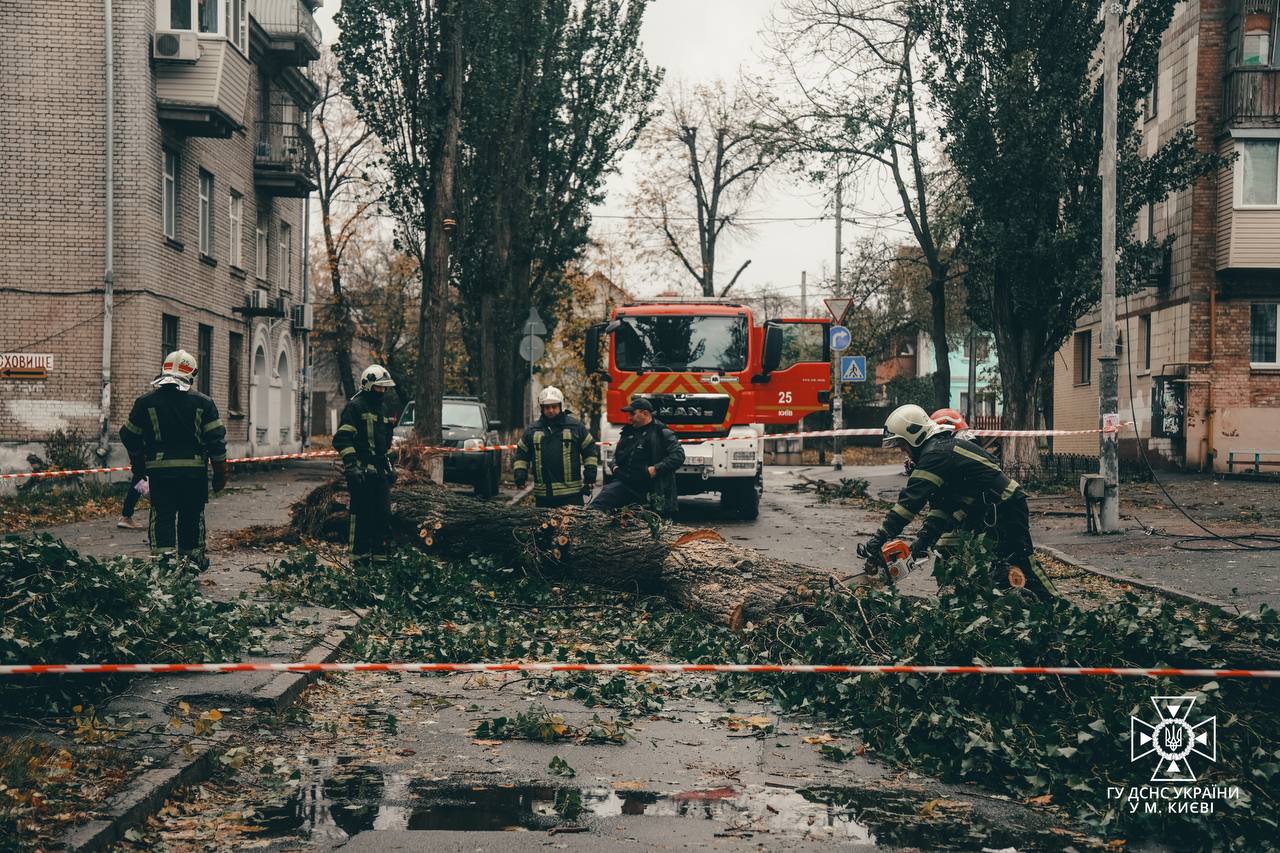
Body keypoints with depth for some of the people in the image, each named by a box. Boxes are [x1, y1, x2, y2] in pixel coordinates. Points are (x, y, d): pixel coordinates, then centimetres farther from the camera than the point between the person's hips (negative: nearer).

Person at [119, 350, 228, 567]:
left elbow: (130, 436, 10)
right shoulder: (203, 402, -1)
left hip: (159, 469, 0)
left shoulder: (145, 402, 2)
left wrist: (138, 465, 24)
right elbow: (217, 438, -2)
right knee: (192, 515, 14)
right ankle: (192, 556, 24)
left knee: (162, 515, 1)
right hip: (194, 470, 0)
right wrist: (220, 471, 6)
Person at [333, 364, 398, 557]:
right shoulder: (355, 407, -8)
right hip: (362, 471, -8)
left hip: (380, 470, 8)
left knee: (384, 512, 7)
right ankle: (359, 553, 2)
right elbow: (342, 439, -15)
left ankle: (380, 550, 16)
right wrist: (351, 466, -22)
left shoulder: (381, 408, 19)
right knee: (362, 513, -5)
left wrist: (391, 466, 25)